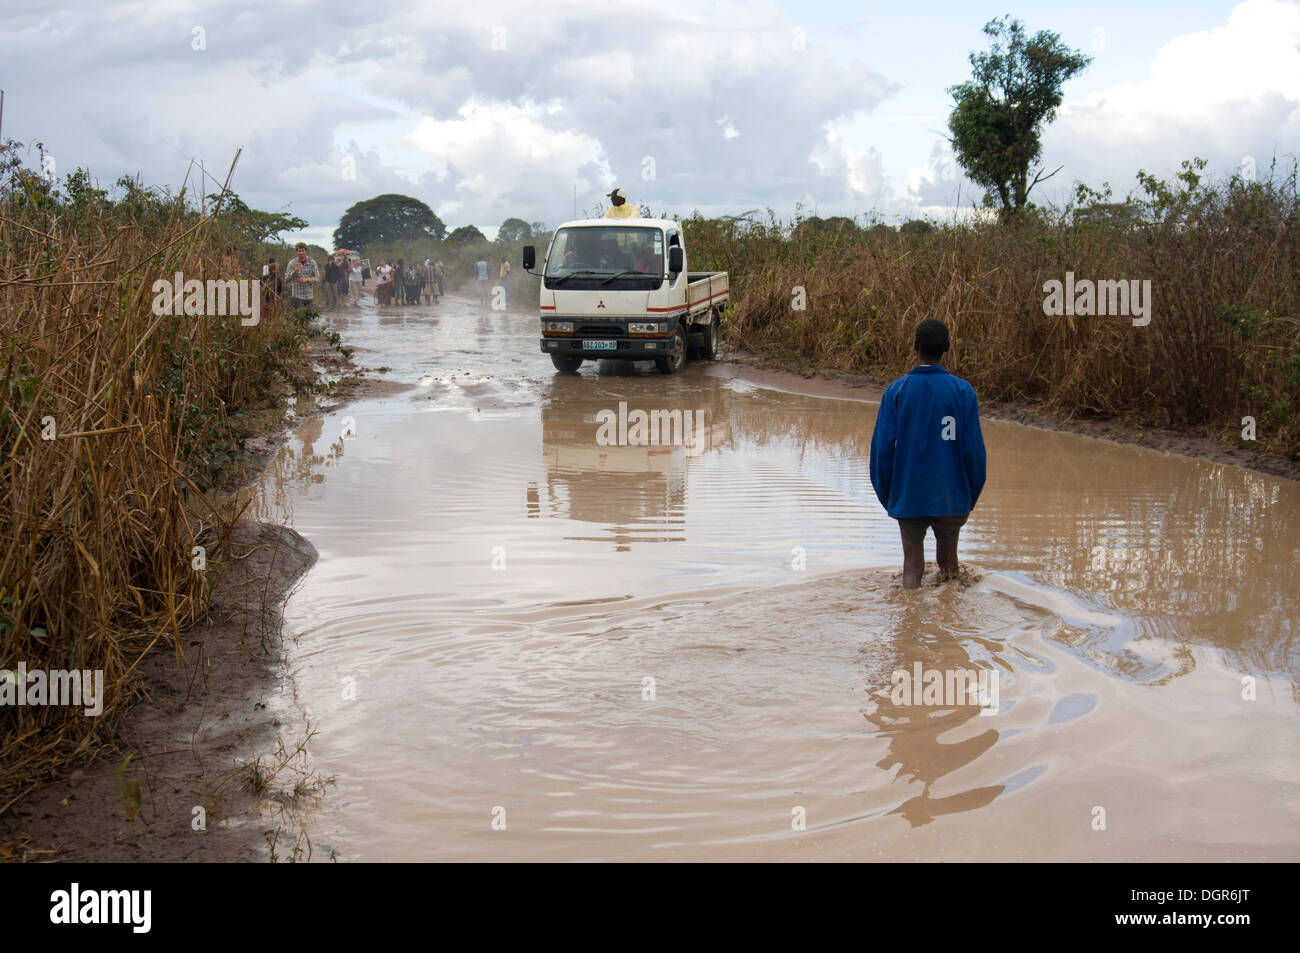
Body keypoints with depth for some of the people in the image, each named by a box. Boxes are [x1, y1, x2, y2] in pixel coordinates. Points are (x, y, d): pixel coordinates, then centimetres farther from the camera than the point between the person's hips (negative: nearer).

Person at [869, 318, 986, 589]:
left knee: (912, 565, 8)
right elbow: (973, 450, -7)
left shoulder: (895, 391, -4)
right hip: (951, 497, 0)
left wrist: (886, 496, 6)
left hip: (908, 498, 0)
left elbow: (881, 448, -6)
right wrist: (971, 496, 7)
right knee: (948, 556, 20)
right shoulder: (963, 391, -5)